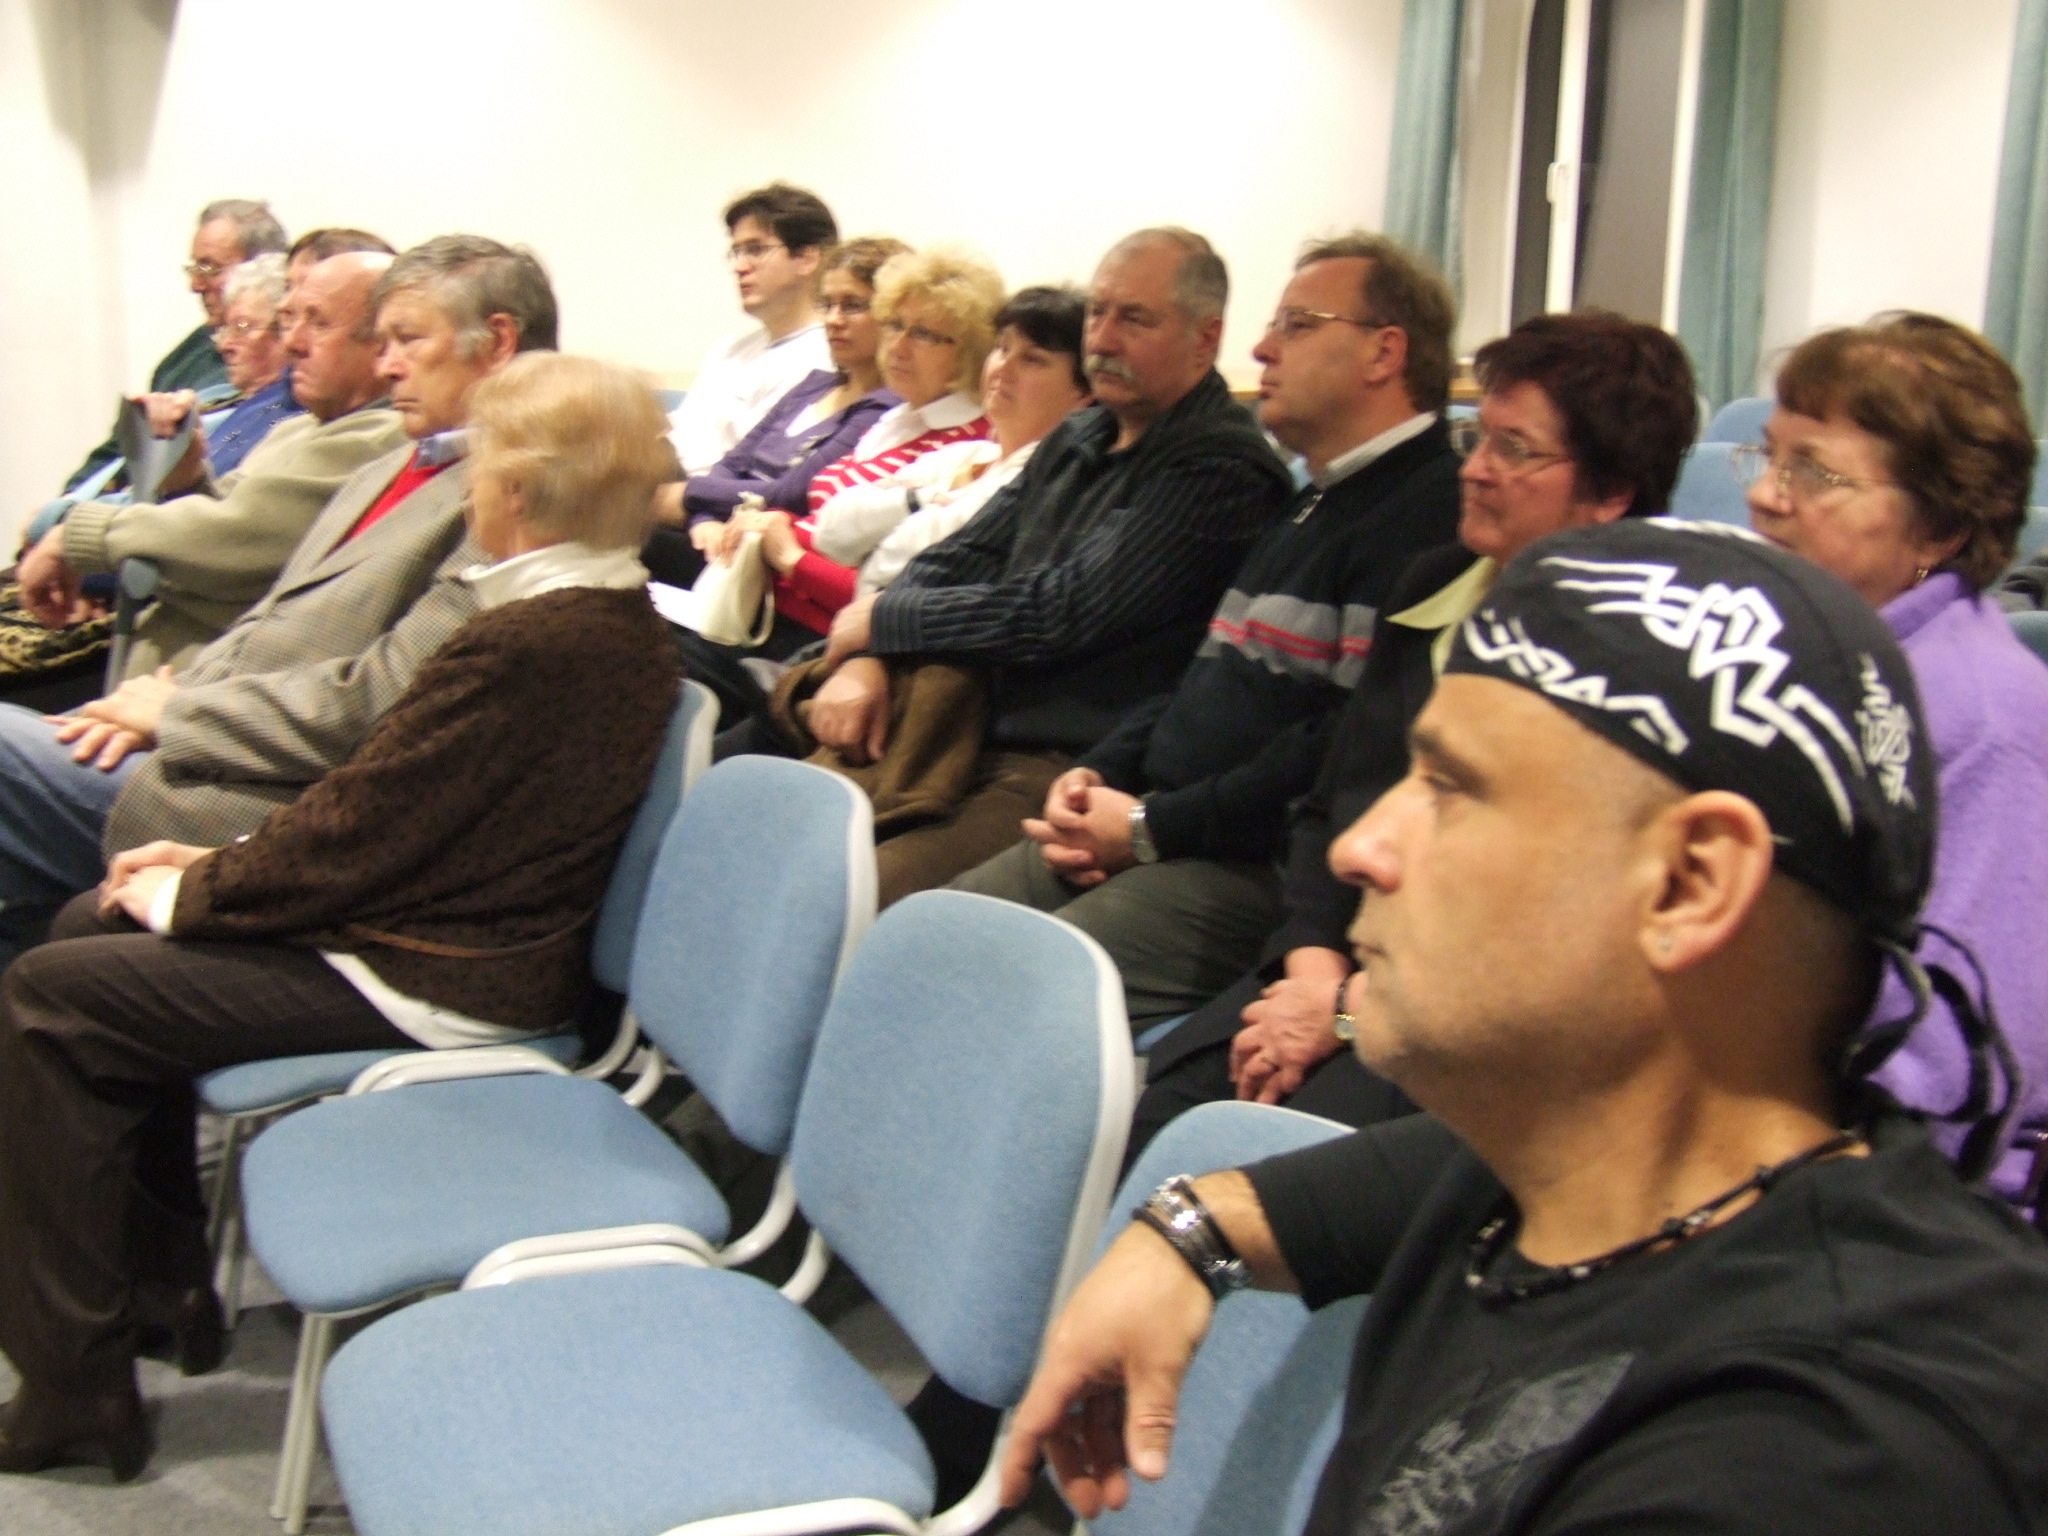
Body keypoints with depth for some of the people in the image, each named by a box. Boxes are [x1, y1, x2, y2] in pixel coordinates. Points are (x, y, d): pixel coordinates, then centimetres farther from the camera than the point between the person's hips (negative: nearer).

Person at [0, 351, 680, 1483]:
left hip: (431, 984, -10)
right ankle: (163, 1275, 28)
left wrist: (190, 893, -4)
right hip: (484, 936, 10)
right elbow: (388, 796, 12)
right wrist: (224, 864, 9)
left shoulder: (521, 646, -26)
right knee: (95, 926, 19)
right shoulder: (622, 625, 5)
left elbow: (359, 828, -21)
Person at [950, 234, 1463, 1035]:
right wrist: (1100, 771, 8)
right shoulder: (1312, 501, 22)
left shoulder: (1425, 509, -13)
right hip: (1154, 826, 10)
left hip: (1257, 862, -10)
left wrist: (1153, 828, -16)